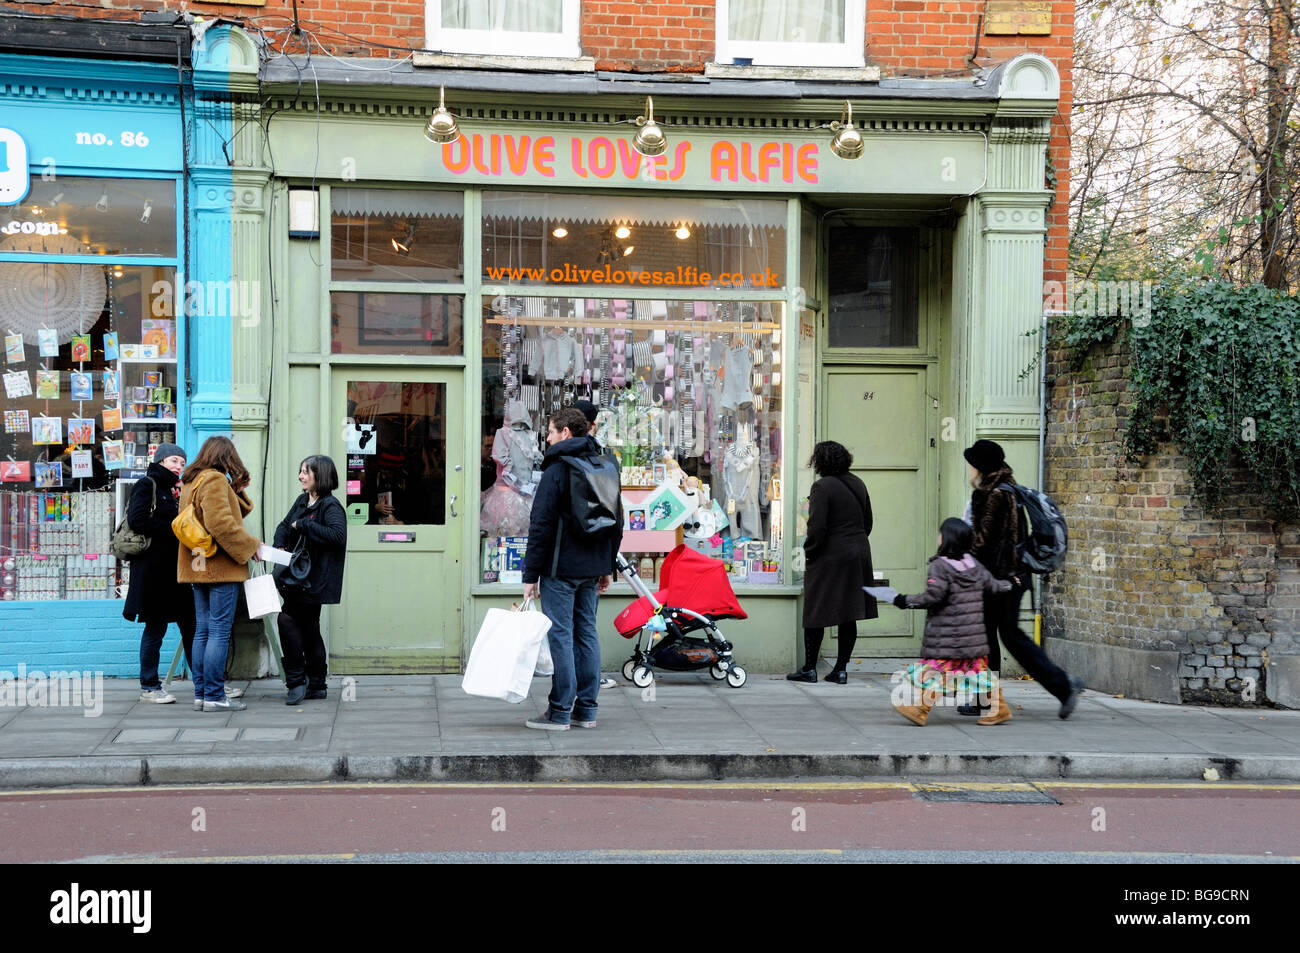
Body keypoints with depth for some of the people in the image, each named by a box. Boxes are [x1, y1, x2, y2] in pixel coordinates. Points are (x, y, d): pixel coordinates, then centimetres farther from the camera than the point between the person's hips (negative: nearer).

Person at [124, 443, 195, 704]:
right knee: (156, 626, -2)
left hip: (175, 566, 8)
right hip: (153, 565, -8)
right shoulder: (146, 485, -4)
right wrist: (172, 529, -14)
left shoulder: (174, 490, 20)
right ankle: (149, 687, 8)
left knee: (190, 624, 7)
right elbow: (137, 520, -16)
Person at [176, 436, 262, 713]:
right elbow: (221, 524, -22)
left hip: (199, 566, 9)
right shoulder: (215, 480, -12)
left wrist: (238, 493, 9)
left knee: (202, 630, 10)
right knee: (220, 631, -6)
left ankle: (201, 693, 12)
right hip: (220, 566, -9)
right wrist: (250, 545, -13)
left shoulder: (191, 481, 18)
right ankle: (214, 696, -6)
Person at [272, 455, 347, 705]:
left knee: (287, 618, -15)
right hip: (297, 578, 9)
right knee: (309, 629, 13)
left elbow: (337, 535, -27)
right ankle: (316, 685, 21)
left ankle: (297, 680, -7)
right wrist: (279, 545, 3)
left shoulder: (330, 506, -12)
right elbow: (284, 525, 23)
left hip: (315, 580, -9)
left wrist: (303, 524, -21)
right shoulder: (302, 502, 13)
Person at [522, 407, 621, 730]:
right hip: (591, 568, 7)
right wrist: (607, 567, 22)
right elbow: (616, 522, 17)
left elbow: (541, 526, -14)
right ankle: (586, 709, 15)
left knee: (561, 635, -3)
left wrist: (531, 574, -11)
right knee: (586, 633, 11)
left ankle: (559, 712, 0)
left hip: (561, 568, -7)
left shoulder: (556, 470, -12)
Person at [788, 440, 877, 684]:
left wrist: (809, 551, -5)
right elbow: (868, 522, 14)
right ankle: (841, 670, 11)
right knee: (849, 616, 8)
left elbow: (817, 527, -19)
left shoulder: (823, 487, -14)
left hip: (830, 558, -7)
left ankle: (809, 669, 9)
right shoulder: (858, 484, 8)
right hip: (858, 556, 7)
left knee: (815, 614, 4)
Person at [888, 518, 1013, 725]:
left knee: (936, 669, -6)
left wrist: (906, 601, -10)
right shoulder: (974, 564, 9)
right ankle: (999, 708, 15)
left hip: (948, 635, -7)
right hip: (974, 633, 7)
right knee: (978, 669, 13)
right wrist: (1007, 585, 39)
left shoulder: (939, 566, -13)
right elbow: (991, 584, 19)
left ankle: (919, 709, -6)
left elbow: (934, 596, -19)